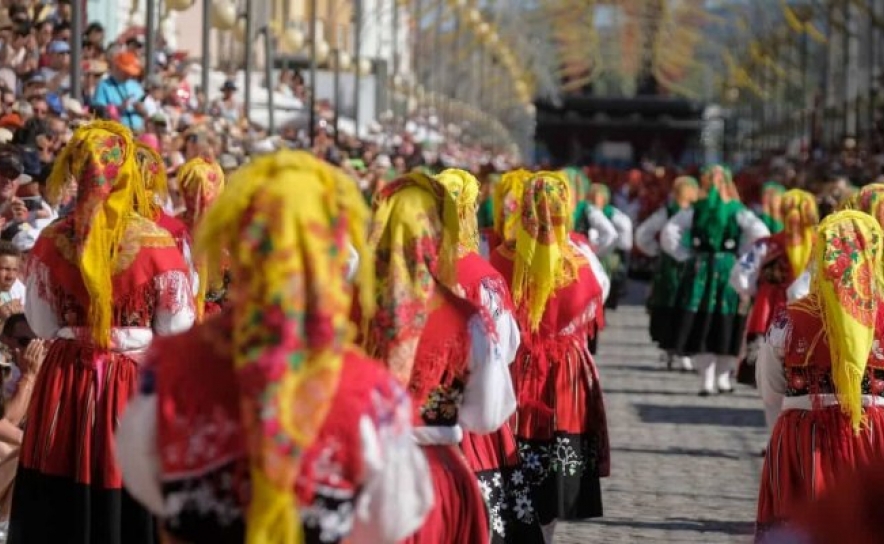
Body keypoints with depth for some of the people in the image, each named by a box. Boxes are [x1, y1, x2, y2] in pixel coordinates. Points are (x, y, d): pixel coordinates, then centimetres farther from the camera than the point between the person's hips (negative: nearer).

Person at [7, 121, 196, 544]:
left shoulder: (52, 241, -6)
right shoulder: (157, 243, -12)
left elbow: (42, 324, 5)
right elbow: (175, 329, -5)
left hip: (66, 382, 2)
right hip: (135, 382, -2)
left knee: (60, 505, 13)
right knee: (129, 503, 9)